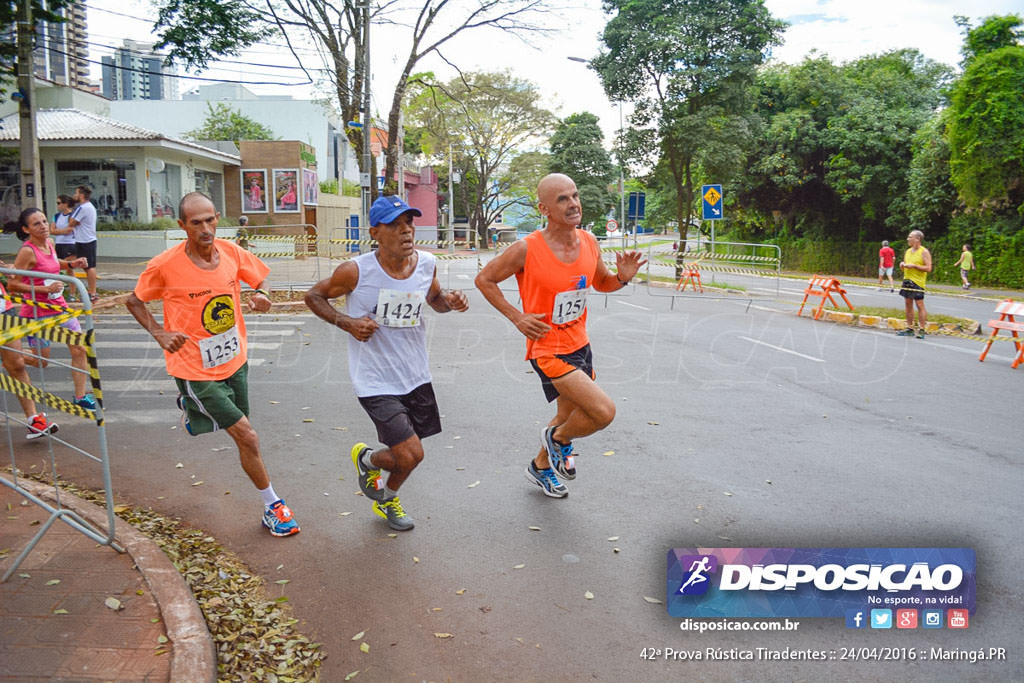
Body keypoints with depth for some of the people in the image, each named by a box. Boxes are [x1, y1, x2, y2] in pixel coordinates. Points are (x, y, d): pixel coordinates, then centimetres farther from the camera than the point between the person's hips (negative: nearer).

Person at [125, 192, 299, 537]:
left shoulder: (231, 251, -7)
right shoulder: (165, 265, -18)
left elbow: (260, 279, 11)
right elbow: (134, 301, -1)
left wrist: (262, 295, -12)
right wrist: (160, 334, -16)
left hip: (234, 360, 6)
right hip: (195, 369, -6)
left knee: (243, 439, 21)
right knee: (248, 437, -9)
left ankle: (190, 408, 50)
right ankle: (273, 507, 11)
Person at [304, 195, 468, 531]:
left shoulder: (426, 263, -4)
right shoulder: (356, 271, -17)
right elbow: (314, 296, -1)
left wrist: (450, 301, -7)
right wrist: (346, 322, -17)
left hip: (416, 377, 5)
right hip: (375, 381, -5)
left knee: (408, 455, 17)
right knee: (411, 455, -11)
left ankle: (387, 499, 51)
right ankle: (366, 458, 26)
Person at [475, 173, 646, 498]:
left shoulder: (589, 242, -2)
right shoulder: (527, 249, -19)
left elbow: (600, 282, 15)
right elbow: (484, 279, -6)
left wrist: (622, 277, -7)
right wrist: (516, 316, -13)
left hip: (580, 344, 7)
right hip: (548, 349, -7)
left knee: (569, 416, 22)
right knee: (604, 412, -17)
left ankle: (541, 466, 48)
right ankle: (559, 438, 14)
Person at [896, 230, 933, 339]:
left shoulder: (924, 252, -7)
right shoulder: (908, 251, 15)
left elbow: (928, 268, -13)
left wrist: (914, 266, -18)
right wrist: (902, 265, 1)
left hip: (918, 282, -7)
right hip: (907, 280, 7)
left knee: (919, 305, -7)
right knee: (908, 304, 8)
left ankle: (921, 330, -5)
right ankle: (909, 329, 13)